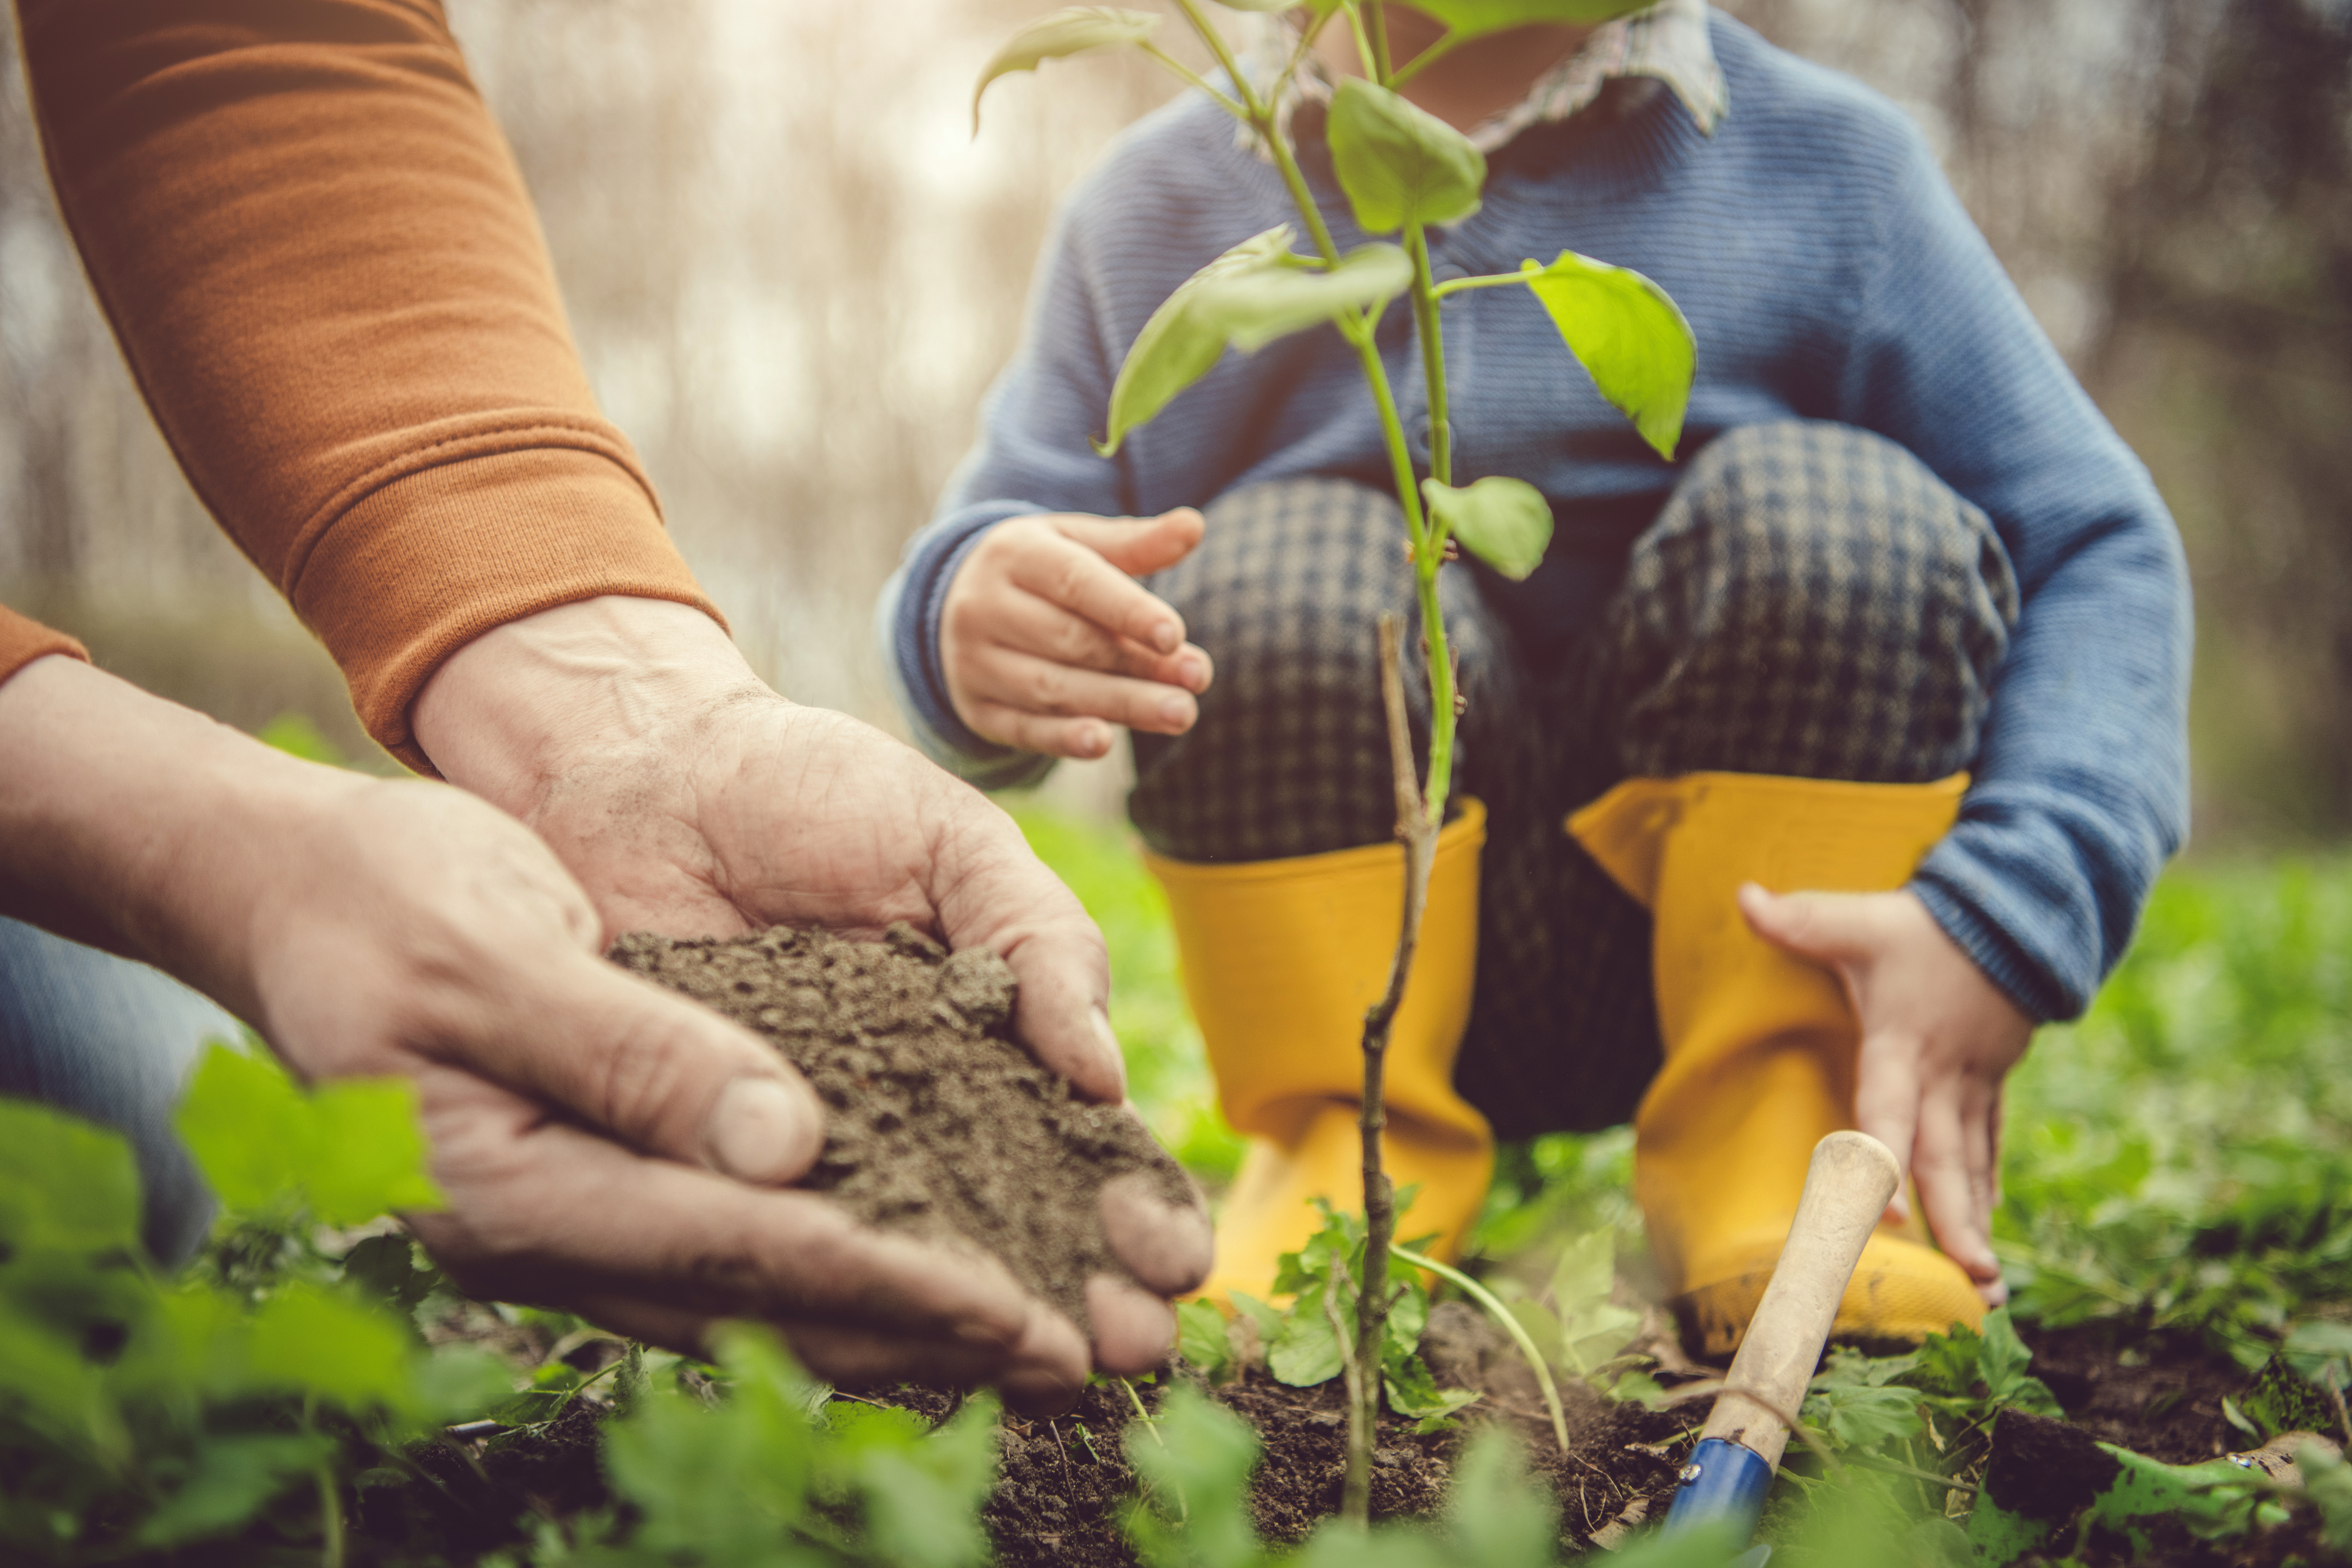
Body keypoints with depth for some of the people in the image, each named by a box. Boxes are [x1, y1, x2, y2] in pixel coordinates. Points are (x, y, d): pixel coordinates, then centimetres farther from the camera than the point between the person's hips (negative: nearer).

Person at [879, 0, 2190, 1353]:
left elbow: (2100, 546, -7)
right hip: (1370, 974, 0)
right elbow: (985, 548, -3)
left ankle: (1771, 1156, -12)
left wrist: (2002, 926, -25)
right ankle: (1353, 1156, -9)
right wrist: (973, 622, -31)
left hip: (1756, 938, 0)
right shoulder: (1160, 209, 3)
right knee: (1279, 558, -23)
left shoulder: (1824, 164, -1)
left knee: (1836, 510, -21)